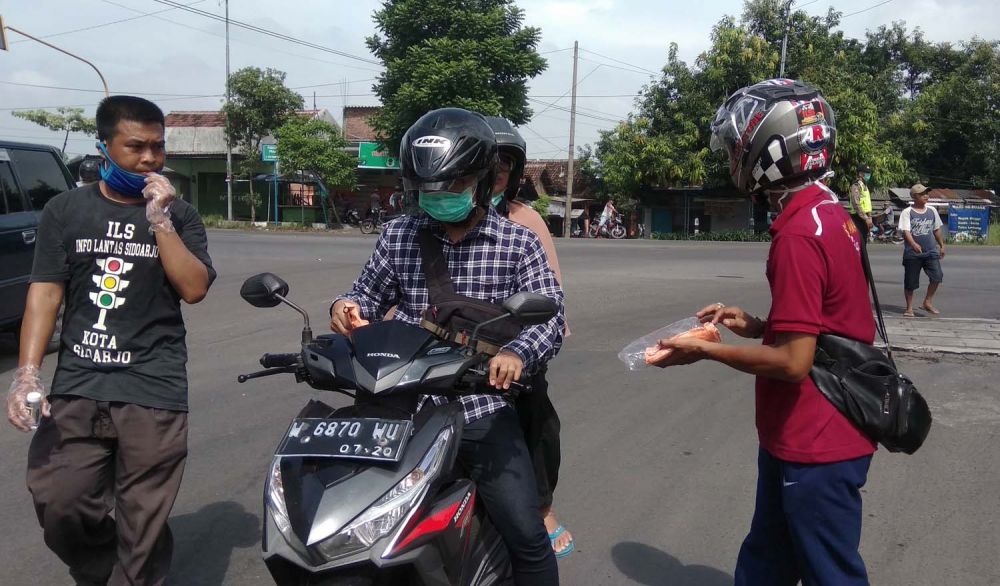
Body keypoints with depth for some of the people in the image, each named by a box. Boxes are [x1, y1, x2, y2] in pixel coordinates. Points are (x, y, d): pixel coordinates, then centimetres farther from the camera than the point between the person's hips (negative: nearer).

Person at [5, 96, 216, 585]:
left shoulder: (178, 215, 8)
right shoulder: (66, 211, 9)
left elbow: (194, 289, -4)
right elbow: (45, 292, 3)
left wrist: (158, 219, -10)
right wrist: (27, 373, -7)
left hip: (153, 389, -1)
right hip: (76, 384, 1)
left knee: (142, 525, 1)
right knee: (59, 507, -2)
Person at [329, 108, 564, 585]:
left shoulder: (518, 243, -1)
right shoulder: (398, 236, 6)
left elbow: (550, 318, -7)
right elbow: (370, 296, 16)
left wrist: (517, 353, -29)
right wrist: (346, 307, -9)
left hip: (482, 408, -2)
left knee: (526, 536, -6)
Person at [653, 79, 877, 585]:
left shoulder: (798, 235, -24)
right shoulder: (829, 213, 6)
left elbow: (793, 361, -25)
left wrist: (704, 350, -14)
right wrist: (753, 325, 6)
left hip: (815, 448, -10)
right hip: (798, 436, 10)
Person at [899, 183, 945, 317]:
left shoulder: (932, 211, 10)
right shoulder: (907, 212, -5)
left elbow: (936, 229, 20)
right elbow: (906, 231, -17)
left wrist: (941, 245, 20)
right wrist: (914, 244, -33)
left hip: (930, 251, 4)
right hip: (912, 253, -4)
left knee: (937, 276, -12)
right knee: (910, 282, 2)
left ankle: (927, 302, 5)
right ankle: (909, 308, 15)